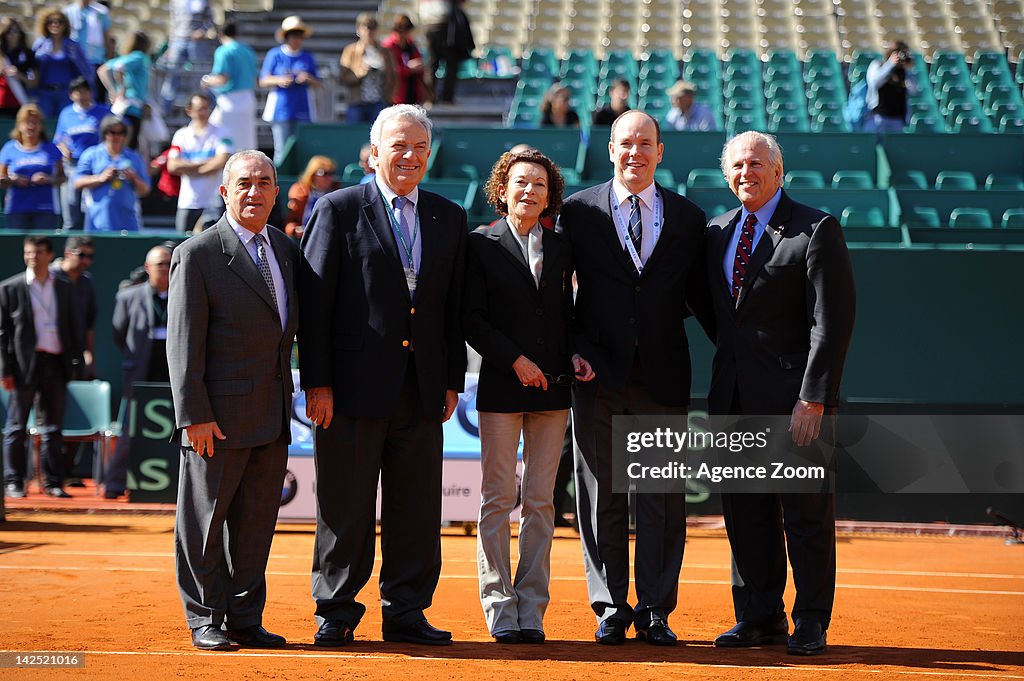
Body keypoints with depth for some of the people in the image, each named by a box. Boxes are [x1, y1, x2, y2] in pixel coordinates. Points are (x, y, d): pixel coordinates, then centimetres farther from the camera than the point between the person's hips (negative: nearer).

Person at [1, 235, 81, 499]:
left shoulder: (63, 289, 12)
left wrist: (75, 361, 7)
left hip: (55, 364, 3)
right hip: (24, 364, -3)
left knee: (53, 426, 7)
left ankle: (53, 482, 11)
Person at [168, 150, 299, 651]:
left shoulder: (286, 249, 12)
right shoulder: (197, 254, -8)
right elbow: (184, 343, -11)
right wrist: (194, 415, -16)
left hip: (272, 417, 6)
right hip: (220, 413, -6)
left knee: (257, 519, 10)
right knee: (205, 517, 3)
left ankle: (245, 618, 18)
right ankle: (205, 620, 13)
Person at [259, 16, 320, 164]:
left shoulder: (307, 58, 12)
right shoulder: (274, 55, 5)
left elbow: (317, 84, 15)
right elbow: (263, 81, 5)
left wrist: (308, 79, -8)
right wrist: (279, 80, -15)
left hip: (303, 110, 2)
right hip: (281, 109, -2)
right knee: (282, 151, -8)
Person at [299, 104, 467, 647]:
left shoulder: (448, 219, 13)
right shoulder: (339, 210, 0)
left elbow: (454, 306, 14)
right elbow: (313, 301, -4)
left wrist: (453, 380, 7)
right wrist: (317, 382, -10)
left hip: (421, 392, 4)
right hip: (354, 388, -4)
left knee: (416, 508, 7)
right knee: (345, 506, 2)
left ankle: (406, 612, 16)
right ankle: (336, 613, 12)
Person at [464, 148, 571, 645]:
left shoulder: (560, 249, 12)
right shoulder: (482, 245, 1)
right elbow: (472, 319, -5)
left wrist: (575, 357, 1)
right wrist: (515, 360, -13)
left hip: (552, 388, 3)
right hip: (501, 388, -3)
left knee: (540, 501, 3)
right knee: (498, 498, -2)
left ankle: (532, 609, 7)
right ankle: (500, 608, 3)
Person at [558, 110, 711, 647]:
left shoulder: (688, 218, 8)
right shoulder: (578, 211, 4)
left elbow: (700, 298, 12)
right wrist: (571, 350, -6)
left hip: (663, 375, 1)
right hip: (598, 375, -1)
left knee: (662, 499, 3)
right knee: (601, 497, 5)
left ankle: (655, 611, 11)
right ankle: (610, 609, 14)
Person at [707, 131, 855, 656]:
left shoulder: (816, 230, -7)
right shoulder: (718, 232, 13)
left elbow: (832, 322, -12)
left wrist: (813, 399, -17)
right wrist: (733, 354, 11)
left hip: (794, 399, -6)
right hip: (733, 397, 6)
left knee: (806, 515, 1)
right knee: (745, 514, 9)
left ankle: (811, 623, 9)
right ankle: (759, 617, 19)